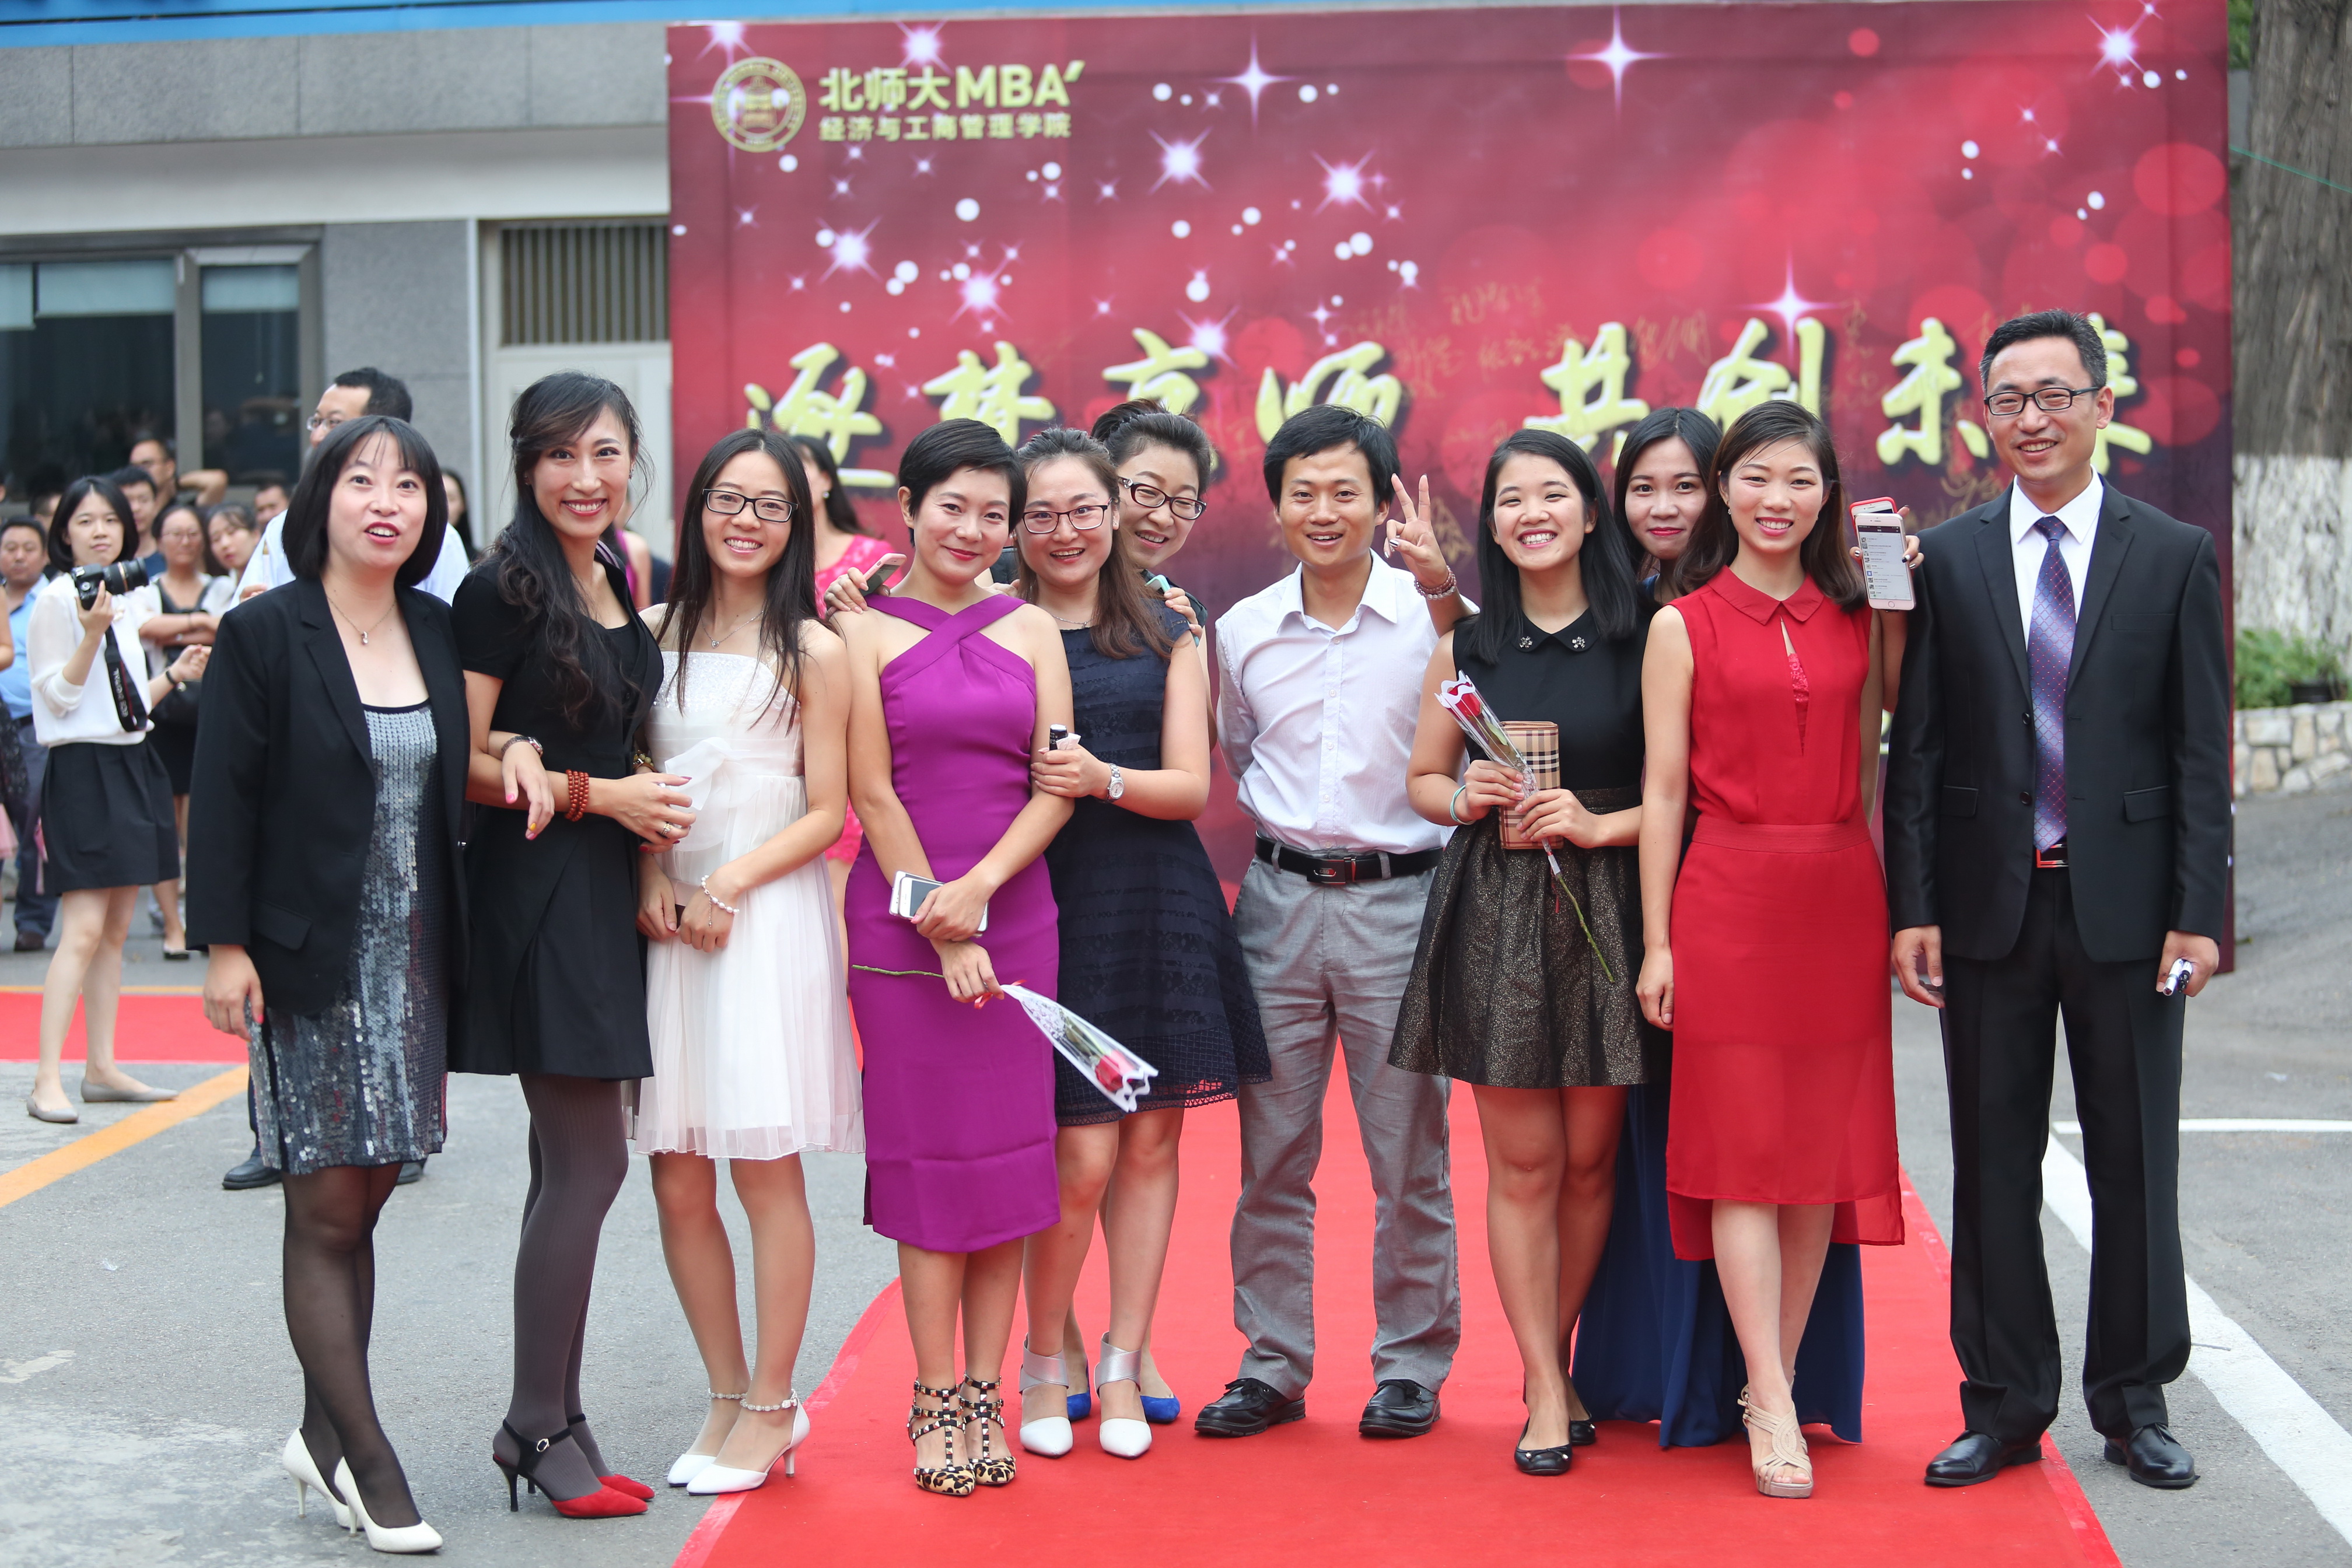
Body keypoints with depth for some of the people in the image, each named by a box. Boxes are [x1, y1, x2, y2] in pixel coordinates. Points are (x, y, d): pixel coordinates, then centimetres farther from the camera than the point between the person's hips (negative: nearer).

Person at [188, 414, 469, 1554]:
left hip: (411, 957, 5)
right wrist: (225, 944, -12)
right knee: (326, 1211, 1)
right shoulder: (264, 635, -7)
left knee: (360, 1201, 9)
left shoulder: (438, 634, 8)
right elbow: (225, 798, -8)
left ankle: (324, 1432, 20)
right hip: (310, 960, -5)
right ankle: (366, 1457, 8)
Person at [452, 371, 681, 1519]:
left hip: (607, 889, 8)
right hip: (536, 891, -8)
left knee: (568, 1164, 11)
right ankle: (539, 1426, 5)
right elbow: (460, 766, -11)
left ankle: (548, 1421, 19)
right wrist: (595, 793, -13)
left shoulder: (630, 587, 13)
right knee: (590, 1163, -7)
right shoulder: (502, 592, -9)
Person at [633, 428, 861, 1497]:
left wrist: (731, 883, -12)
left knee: (765, 1169, -3)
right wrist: (651, 876, -3)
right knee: (678, 1182, 4)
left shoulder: (811, 650, 2)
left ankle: (771, 1409, 9)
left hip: (770, 917, -4)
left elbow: (825, 813, 0)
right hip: (667, 918, 4)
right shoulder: (660, 632, 11)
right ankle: (728, 1397, 18)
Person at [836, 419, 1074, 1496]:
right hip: (899, 912, -3)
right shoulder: (866, 631, 1)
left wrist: (976, 891, -11)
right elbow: (872, 792, -4)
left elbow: (1056, 788, 3)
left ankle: (984, 1394, 12)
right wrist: (939, 921, -9)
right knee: (927, 1152, 0)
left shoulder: (1031, 631, 9)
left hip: (1016, 907, 3)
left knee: (1010, 1152, 3)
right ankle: (936, 1402, 8)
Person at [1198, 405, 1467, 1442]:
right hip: (1279, 898, 3)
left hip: (1398, 900, -3)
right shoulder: (1242, 631, 8)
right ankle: (1272, 1365, 19)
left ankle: (1412, 1365, 18)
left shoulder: (1431, 615, -4)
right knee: (1271, 1154, 8)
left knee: (1407, 1156, 4)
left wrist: (1442, 584, -26)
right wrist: (1283, 819, 9)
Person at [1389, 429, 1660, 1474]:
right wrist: (1467, 800, -5)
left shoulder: (1646, 635, 1)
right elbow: (1422, 779, 15)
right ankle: (1545, 1390, 10)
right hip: (1496, 914, 1)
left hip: (1609, 908, -1)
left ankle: (1557, 1359, 24)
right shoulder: (1468, 644, 9)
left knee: (1590, 1156, 5)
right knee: (1520, 1160, 1)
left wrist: (1600, 823, -14)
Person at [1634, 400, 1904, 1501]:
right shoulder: (1684, 625, 1)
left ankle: (1775, 1382, 16)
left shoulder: (1857, 618, 10)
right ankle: (1772, 1405, 0)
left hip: (1839, 897, 4)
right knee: (1744, 1146, -4)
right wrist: (1656, 941, -5)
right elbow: (1663, 789, -1)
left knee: (1825, 1144, 6)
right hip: (1728, 897, -4)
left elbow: (1874, 763, 12)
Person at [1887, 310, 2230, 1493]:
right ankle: (2004, 1406, 19)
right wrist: (1912, 909, -3)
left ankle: (2135, 1403, 23)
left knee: (2135, 1162, 9)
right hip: (1990, 905, 1)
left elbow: (2201, 753, 0)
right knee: (1993, 1165, 8)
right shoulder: (1944, 559, 4)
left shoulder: (2175, 557, 2)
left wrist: (2200, 911, -7)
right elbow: (1916, 749, 2)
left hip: (2126, 904, -1)